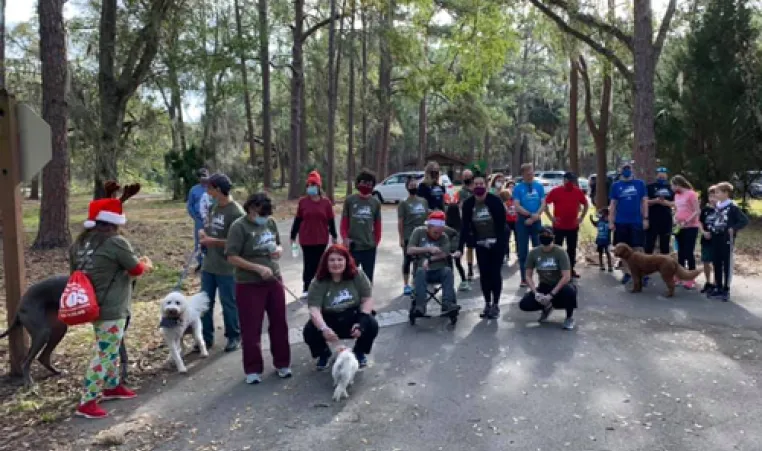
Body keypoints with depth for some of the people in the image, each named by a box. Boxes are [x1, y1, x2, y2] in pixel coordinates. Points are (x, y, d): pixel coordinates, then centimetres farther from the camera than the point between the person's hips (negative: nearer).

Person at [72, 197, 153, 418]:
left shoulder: (81, 242, 4)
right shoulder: (116, 242, -19)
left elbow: (77, 270, 17)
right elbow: (137, 270, -9)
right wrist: (147, 264, 14)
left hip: (93, 305, 9)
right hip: (111, 309, -9)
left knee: (110, 349, 23)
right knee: (104, 354, -1)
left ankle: (112, 386, 37)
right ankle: (87, 402, 5)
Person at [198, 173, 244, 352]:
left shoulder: (236, 212, -18)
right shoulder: (214, 206, 5)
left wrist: (213, 241, -19)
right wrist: (204, 232, -3)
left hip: (227, 267, -7)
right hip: (209, 264, 7)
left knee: (229, 303, 6)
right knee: (205, 302, 13)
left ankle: (234, 337, 23)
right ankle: (206, 337, 26)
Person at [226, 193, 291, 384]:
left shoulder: (270, 223, 6)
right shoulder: (239, 226, -12)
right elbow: (232, 257, -17)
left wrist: (278, 250, -4)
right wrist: (258, 268, -23)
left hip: (274, 281, 6)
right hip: (249, 285, -6)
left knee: (279, 323, 13)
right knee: (251, 328, 4)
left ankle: (282, 363, 28)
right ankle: (253, 369, 18)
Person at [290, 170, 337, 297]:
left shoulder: (326, 202, -2)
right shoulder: (302, 201, -2)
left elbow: (331, 220, 4)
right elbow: (297, 220, 3)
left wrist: (334, 236, 6)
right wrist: (293, 236, 5)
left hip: (321, 239, 1)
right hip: (306, 239, -1)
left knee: (318, 263, 10)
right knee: (308, 264, 1)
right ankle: (306, 288, 9)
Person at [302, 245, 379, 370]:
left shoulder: (357, 276, -11)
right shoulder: (319, 283, -15)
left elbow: (367, 299, -9)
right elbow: (314, 309, -24)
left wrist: (361, 322, -22)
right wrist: (324, 329, -42)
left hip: (354, 318, 1)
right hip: (329, 321, 0)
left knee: (371, 325, -27)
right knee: (309, 332, -26)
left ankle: (359, 352, 7)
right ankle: (324, 354, 9)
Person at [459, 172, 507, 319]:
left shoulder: (495, 201, -16)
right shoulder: (468, 204, -6)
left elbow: (502, 223, -12)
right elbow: (465, 227, -7)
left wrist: (498, 241, -16)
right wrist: (460, 248, -13)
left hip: (497, 243, -3)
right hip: (480, 244, 3)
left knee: (495, 273, 0)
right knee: (484, 274, 6)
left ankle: (495, 305, 11)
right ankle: (487, 304, 18)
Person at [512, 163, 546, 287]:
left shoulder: (539, 186, 5)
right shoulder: (518, 188, -3)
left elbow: (543, 204, 0)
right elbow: (517, 206, -10)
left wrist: (535, 216, -14)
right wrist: (531, 214, -18)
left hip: (536, 221, 2)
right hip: (522, 222, -2)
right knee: (523, 251, 3)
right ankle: (524, 278, 10)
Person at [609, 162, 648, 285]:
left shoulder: (640, 183, 3)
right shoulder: (616, 185, 5)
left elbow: (644, 202, 3)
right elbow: (613, 204, 6)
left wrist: (645, 218, -3)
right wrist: (611, 221, 1)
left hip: (636, 221, -2)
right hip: (621, 222, 2)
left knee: (638, 249, -3)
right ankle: (626, 273, 18)